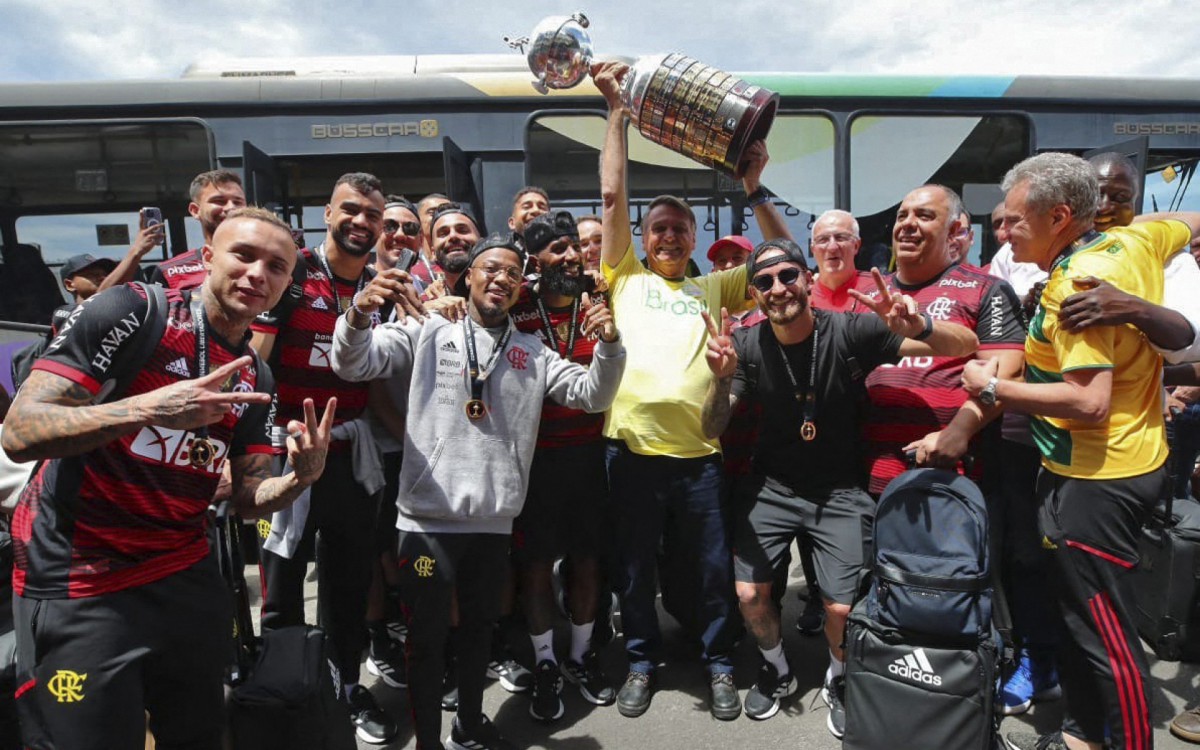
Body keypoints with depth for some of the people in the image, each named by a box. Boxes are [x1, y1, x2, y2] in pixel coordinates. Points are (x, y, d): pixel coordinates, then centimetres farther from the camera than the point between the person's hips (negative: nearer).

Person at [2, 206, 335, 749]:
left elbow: (248, 499, 5)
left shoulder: (255, 378, 5)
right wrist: (145, 409, -34)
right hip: (77, 592, -6)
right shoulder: (132, 312, -13)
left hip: (188, 579, 6)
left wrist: (301, 477, -17)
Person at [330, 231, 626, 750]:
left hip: (494, 521, 4)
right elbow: (353, 365, -7)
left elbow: (593, 395, 4)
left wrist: (609, 345, -14)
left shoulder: (533, 353, 10)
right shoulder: (428, 333, 0)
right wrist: (358, 317, -29)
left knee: (478, 627, 20)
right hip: (429, 518, -3)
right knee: (427, 635, 7)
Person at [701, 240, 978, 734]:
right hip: (772, 487, 2)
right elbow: (712, 430, -14)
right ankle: (777, 671, 31)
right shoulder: (747, 346, -11)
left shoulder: (850, 331, -18)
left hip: (839, 490, -2)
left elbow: (965, 345, -19)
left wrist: (918, 327, -42)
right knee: (749, 593, -3)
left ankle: (839, 682, 28)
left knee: (842, 607, -7)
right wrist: (722, 378, -35)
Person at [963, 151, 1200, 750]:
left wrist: (992, 388, -21)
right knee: (1074, 611, 20)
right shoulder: (1134, 240, 5)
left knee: (1104, 633, 1)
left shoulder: (1076, 284, -23)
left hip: (1098, 480, -10)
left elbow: (1089, 401, -29)